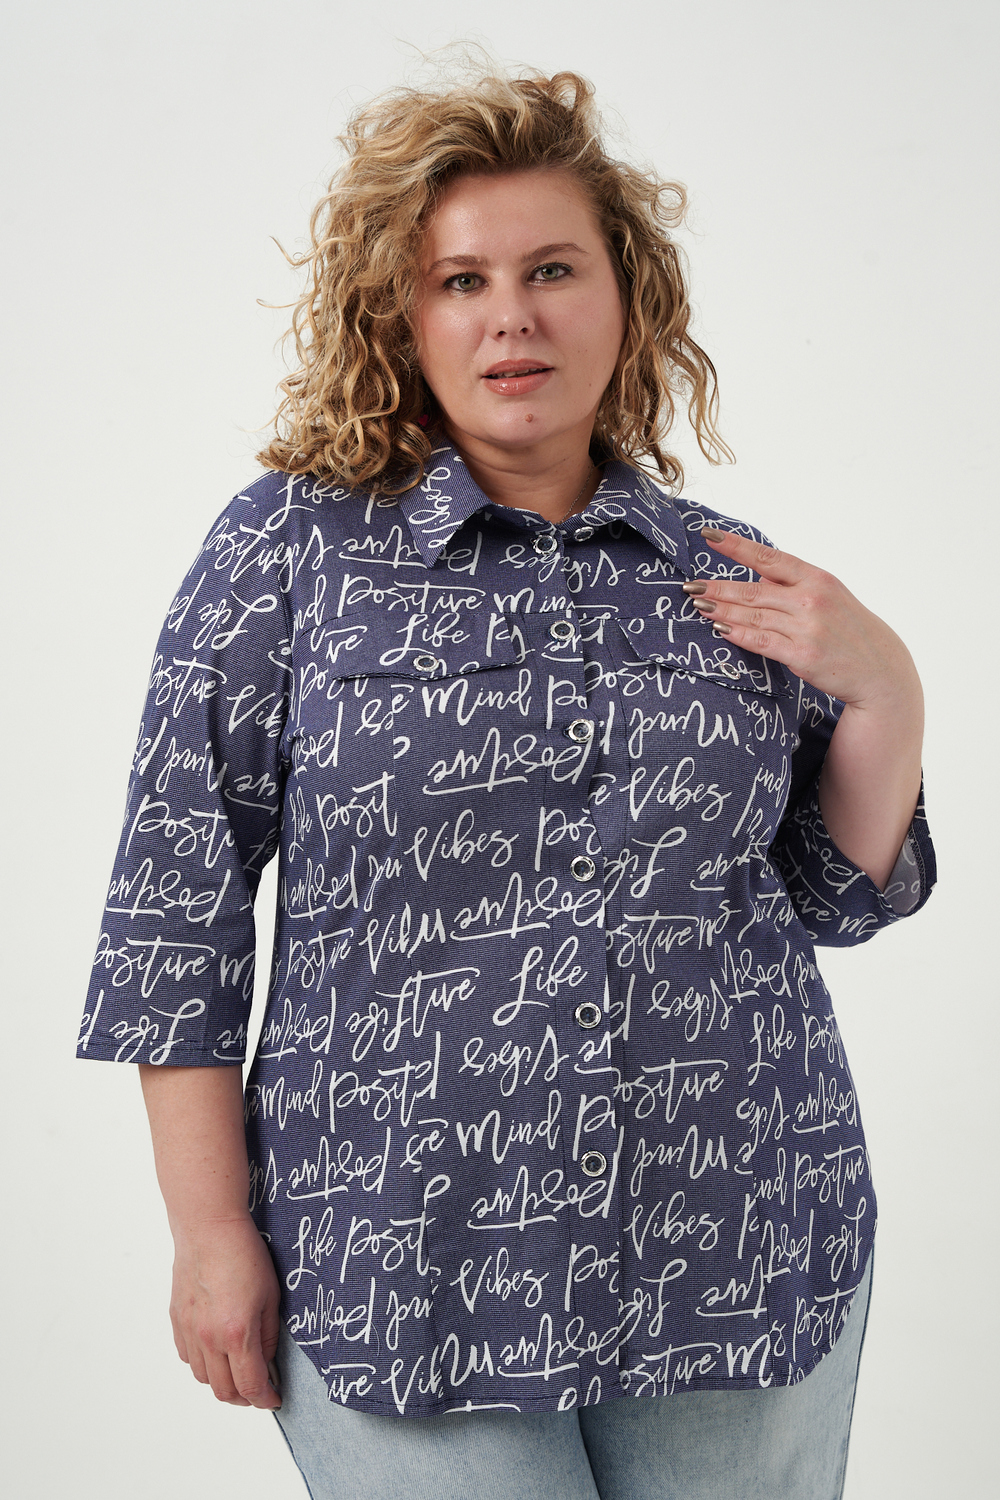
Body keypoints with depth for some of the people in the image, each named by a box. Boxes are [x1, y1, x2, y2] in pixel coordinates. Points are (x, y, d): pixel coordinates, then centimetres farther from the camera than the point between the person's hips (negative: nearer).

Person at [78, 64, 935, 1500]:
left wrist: (883, 691, -4)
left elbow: (835, 900, 12)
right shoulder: (290, 541, -2)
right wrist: (214, 1231, -4)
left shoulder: (726, 573, 5)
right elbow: (181, 893, -2)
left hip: (746, 1272, 3)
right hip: (410, 1290, -2)